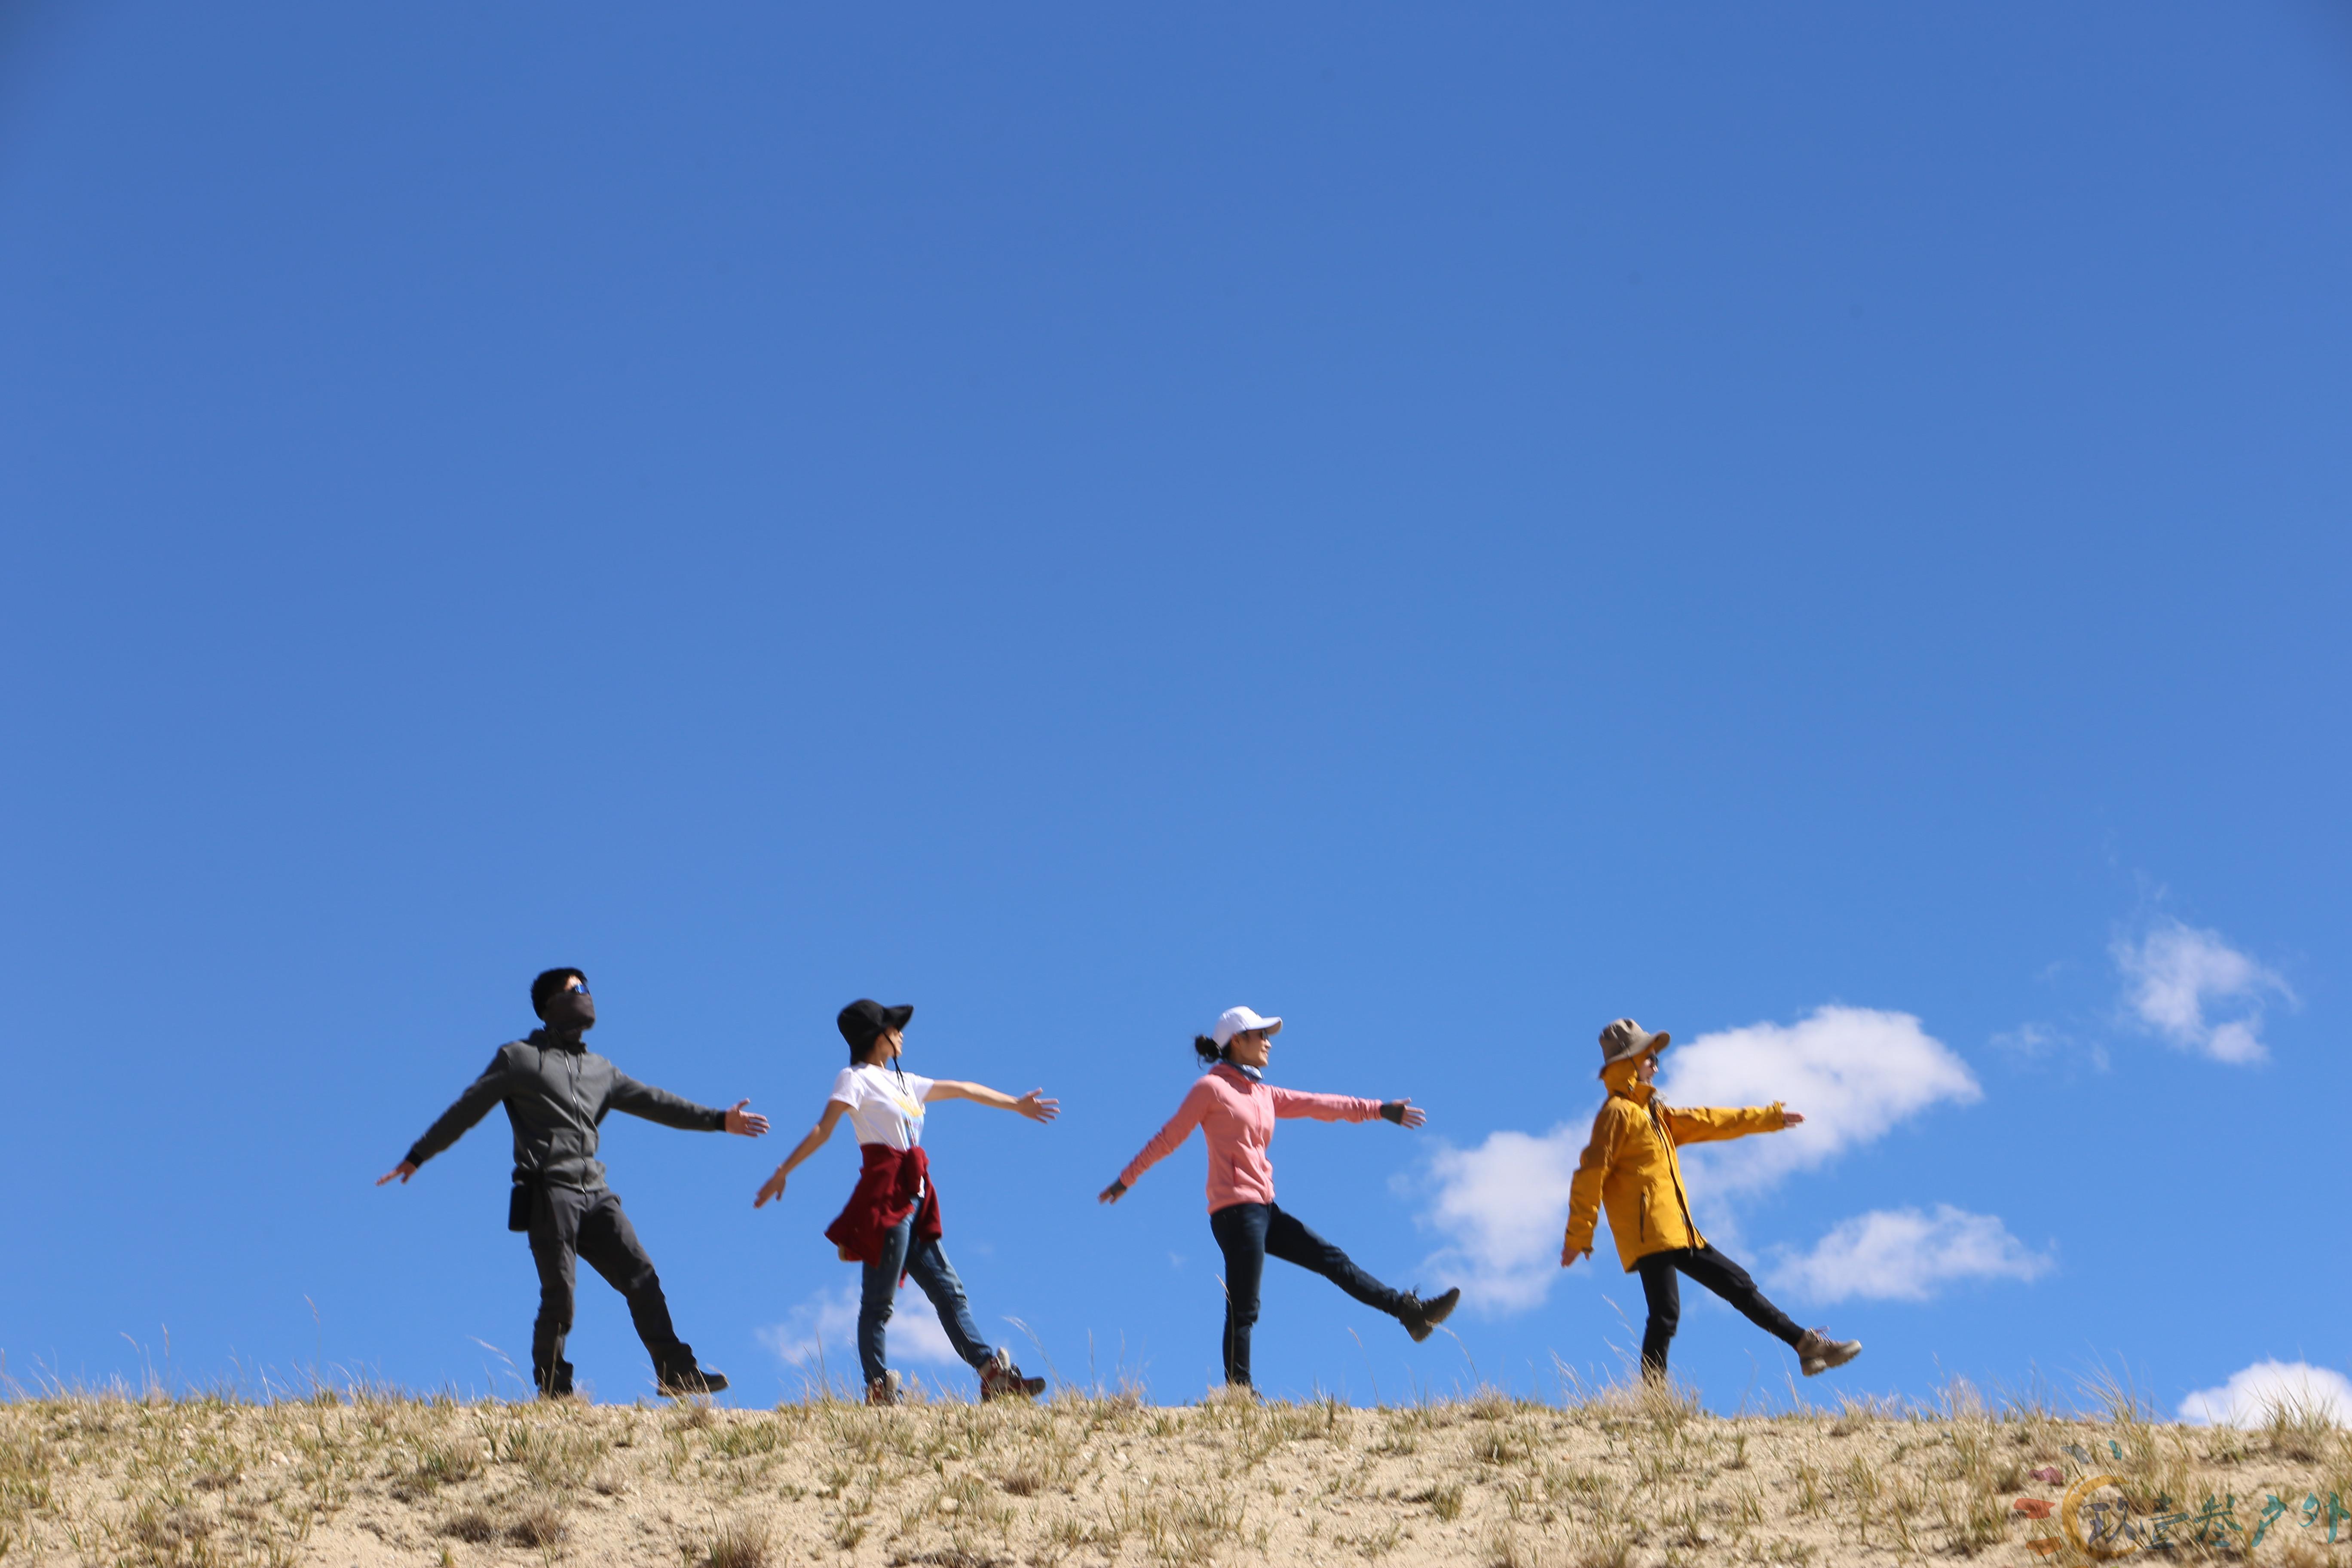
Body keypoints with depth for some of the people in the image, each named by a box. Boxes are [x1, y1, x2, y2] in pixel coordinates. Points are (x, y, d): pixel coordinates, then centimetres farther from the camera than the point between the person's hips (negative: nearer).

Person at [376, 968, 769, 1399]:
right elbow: (466, 1111, 9)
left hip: (594, 1193, 5)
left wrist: (718, 1120, 10)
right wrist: (417, 1156, 8)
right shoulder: (519, 1058, 7)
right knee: (559, 1295, -8)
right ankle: (554, 1392, 2)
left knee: (641, 1277, -4)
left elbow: (652, 1101, 18)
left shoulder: (600, 1069, 23)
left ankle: (677, 1373, -4)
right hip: (549, 1192, -5)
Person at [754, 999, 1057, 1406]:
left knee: (947, 1287, 4)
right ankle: (878, 1387, -6)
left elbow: (959, 1090, 30)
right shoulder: (856, 1079, -1)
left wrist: (1016, 1105, 39)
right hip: (885, 1194, -8)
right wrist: (783, 1171, -20)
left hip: (914, 1197, 8)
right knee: (879, 1298, -7)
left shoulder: (903, 1083, 22)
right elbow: (824, 1129, -10)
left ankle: (993, 1373, 2)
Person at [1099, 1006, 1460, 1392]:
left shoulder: (1264, 1095, 19)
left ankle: (1410, 1312, 10)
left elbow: (1317, 1104, 19)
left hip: (1264, 1209, 8)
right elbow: (1169, 1138, 3)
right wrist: (1126, 1179, 6)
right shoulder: (1211, 1088, -2)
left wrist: (1377, 1109, 15)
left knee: (1333, 1260, 8)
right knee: (1243, 1310, -9)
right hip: (1235, 1211, -8)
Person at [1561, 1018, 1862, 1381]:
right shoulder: (1617, 1113, -6)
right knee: (1665, 1315, -17)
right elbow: (1590, 1174, -12)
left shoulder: (1653, 1112, 24)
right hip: (1649, 1235, -10)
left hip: (1678, 1234, 10)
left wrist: (1769, 1117, 35)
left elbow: (1708, 1123, 31)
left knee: (1737, 1283, 14)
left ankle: (1809, 1345, 22)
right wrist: (1579, 1236, -17)